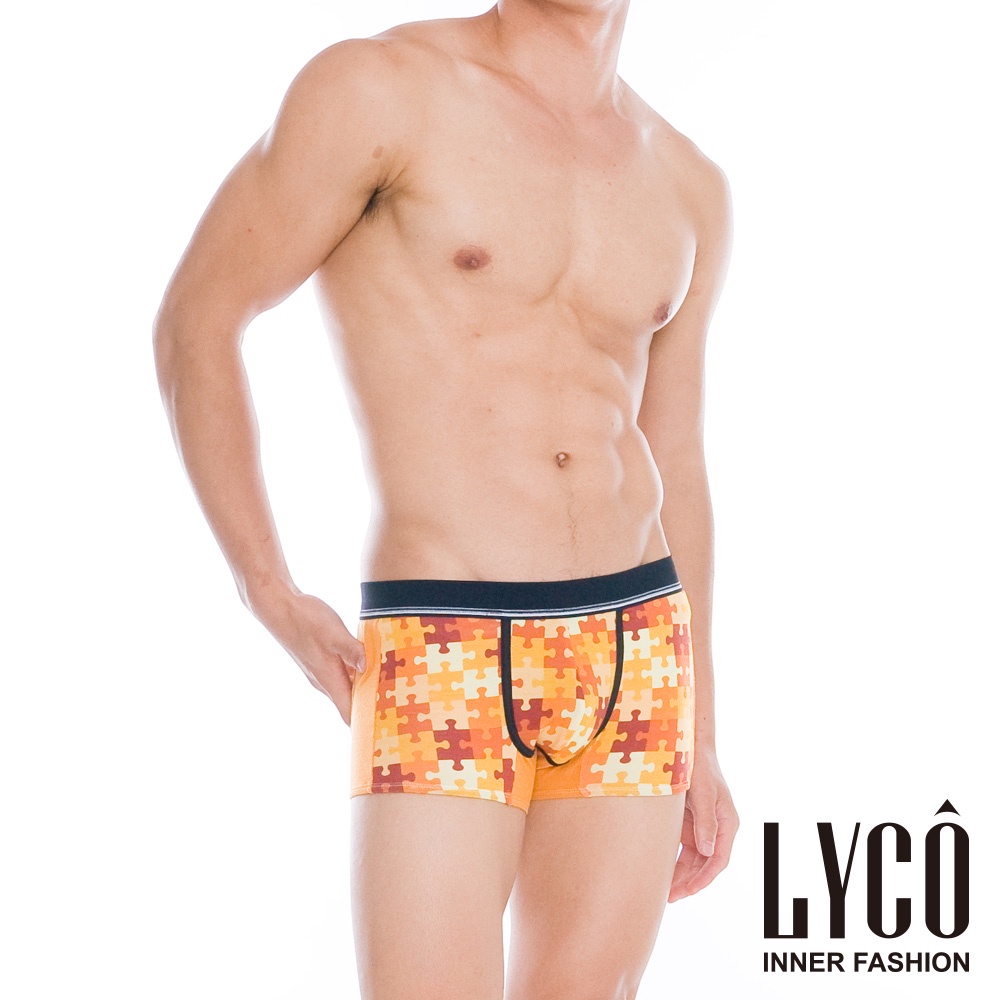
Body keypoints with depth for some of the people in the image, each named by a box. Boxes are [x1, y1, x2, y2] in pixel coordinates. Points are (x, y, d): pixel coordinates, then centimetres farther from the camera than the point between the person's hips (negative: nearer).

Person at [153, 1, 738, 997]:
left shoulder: (686, 187, 10)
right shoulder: (377, 86, -7)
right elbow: (193, 322, -3)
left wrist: (702, 745, 15)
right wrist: (272, 600, -7)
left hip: (633, 658, 5)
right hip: (442, 666, -5)